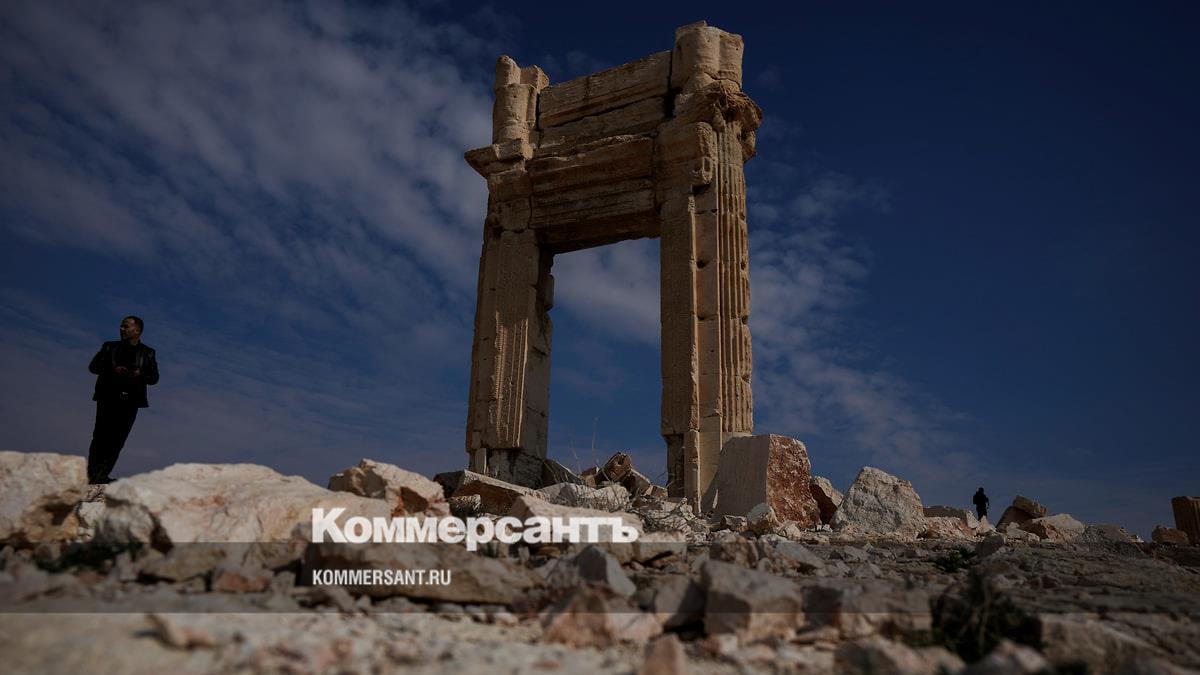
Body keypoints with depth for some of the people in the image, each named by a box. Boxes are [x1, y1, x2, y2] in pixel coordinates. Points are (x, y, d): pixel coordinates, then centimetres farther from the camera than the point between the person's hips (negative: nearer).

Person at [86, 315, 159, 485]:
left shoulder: (147, 353, 11)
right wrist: (113, 370, -13)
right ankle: (92, 475, -2)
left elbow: (154, 377, 7)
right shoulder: (110, 347, 12)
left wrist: (140, 375, -14)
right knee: (101, 437, -4)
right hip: (108, 398, -1)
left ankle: (102, 476, 2)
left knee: (117, 440, -2)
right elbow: (93, 366, 5)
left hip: (130, 401, 1)